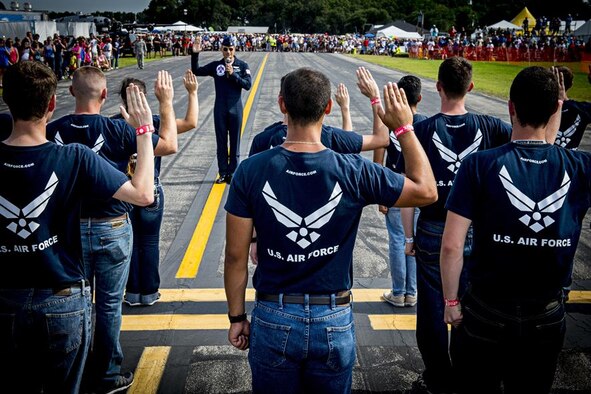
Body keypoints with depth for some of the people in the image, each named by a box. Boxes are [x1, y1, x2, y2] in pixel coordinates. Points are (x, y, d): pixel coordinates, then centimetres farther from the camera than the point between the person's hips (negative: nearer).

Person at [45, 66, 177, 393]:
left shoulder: (52, 131, -10)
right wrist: (166, 101, 0)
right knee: (109, 305, 10)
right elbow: (169, 145, -7)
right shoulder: (116, 130, -17)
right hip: (111, 229, -3)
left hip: (70, 228, 3)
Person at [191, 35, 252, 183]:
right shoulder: (216, 65, 3)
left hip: (235, 109, -2)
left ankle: (232, 173, 13)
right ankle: (223, 173, 14)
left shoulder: (242, 65, -1)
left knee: (234, 142, 5)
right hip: (220, 109, 2)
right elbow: (196, 71, -3)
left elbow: (248, 84, -10)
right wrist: (195, 54, -15)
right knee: (221, 143, 6)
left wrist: (233, 74, -20)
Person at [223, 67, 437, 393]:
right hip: (334, 322, 0)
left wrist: (237, 317, 6)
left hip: (273, 320, 0)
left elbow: (236, 255, -7)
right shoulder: (354, 173, -14)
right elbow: (427, 191, 1)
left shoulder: (251, 171, -13)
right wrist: (405, 128, 6)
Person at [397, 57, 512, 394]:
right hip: (475, 232, 2)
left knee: (433, 308, 10)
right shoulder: (488, 126, -7)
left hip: (433, 231, -2)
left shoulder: (423, 130, -10)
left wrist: (409, 235, 1)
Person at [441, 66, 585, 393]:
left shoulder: (480, 166, -16)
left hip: (486, 313, -2)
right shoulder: (580, 168, -11)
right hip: (548, 317, 3)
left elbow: (452, 246, -17)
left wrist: (451, 301, -3)